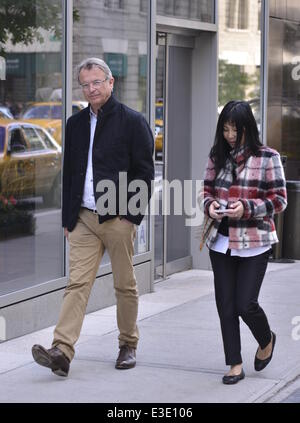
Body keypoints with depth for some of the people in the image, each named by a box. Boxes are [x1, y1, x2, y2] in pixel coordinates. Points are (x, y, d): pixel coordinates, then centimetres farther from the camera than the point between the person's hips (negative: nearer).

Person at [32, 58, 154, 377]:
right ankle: (62, 351, -13)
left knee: (125, 285, 7)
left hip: (118, 218, -4)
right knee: (77, 282, -5)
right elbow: (69, 173, 16)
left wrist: (132, 215, -11)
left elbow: (144, 173, -4)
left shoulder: (132, 122, -3)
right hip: (83, 218, 4)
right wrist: (68, 218, 12)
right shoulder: (76, 124, 13)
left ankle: (128, 345, 21)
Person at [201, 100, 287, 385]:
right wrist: (209, 205, -8)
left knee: (245, 304, -6)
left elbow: (279, 200, -6)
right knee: (226, 305, 5)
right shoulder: (217, 157, 7)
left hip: (254, 243, -4)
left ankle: (266, 340, 27)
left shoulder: (267, 158, -6)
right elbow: (206, 191, 15)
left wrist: (247, 207, -19)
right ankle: (235, 365, 16)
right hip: (221, 241, 4)